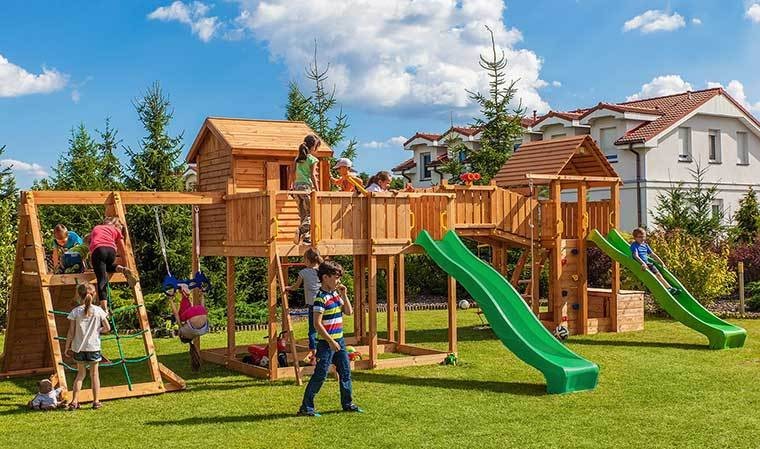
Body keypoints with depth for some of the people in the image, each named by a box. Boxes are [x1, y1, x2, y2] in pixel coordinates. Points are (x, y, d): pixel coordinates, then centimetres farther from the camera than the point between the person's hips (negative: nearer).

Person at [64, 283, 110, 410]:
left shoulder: (75, 312, -8)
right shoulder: (98, 311, -5)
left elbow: (71, 333, -6)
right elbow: (107, 328, -1)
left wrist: (67, 347, 4)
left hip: (79, 347, 1)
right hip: (94, 347, 0)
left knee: (81, 373, 14)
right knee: (94, 373, 11)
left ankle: (74, 401, 7)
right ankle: (96, 401, 12)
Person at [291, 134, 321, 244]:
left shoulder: (297, 159, 13)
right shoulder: (312, 159, -5)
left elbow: (293, 175, 14)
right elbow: (313, 176, -9)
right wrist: (317, 190, -6)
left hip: (297, 186, 7)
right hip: (306, 186, -7)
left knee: (303, 214, 10)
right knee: (310, 213, -1)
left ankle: (307, 237, 9)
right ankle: (301, 231, -23)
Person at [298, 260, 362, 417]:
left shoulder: (336, 294, 8)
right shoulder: (321, 298, -17)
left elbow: (348, 311, 12)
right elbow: (317, 324, -20)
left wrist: (344, 295, 0)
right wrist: (330, 341, -20)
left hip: (339, 340, 8)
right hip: (326, 342, -8)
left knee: (345, 372, 13)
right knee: (320, 375, -4)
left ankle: (347, 403, 25)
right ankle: (306, 407, 4)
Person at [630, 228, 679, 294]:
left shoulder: (645, 245, 15)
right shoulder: (634, 245, -8)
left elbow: (653, 254, 21)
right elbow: (636, 256, -23)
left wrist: (661, 262, 15)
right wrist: (643, 263, -37)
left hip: (647, 263, 7)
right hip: (640, 264, -7)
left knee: (658, 274, -3)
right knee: (652, 275, -22)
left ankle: (669, 287, -5)